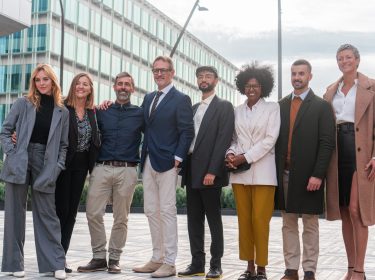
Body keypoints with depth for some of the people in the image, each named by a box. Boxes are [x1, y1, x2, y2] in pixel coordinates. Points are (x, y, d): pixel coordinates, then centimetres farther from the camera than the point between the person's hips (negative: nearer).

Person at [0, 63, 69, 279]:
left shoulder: (62, 112, 7)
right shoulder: (23, 104, 4)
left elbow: (63, 144, 10)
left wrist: (58, 167, -1)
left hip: (45, 167, 0)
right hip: (19, 164, 0)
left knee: (47, 214, 2)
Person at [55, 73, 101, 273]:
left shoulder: (92, 112, 9)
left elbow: (96, 139, 16)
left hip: (81, 166, 5)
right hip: (64, 163, -5)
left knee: (71, 211, 7)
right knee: (61, 209, -5)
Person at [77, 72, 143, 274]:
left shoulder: (140, 114, 9)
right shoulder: (101, 111, 12)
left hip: (127, 171, -1)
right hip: (101, 168, 1)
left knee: (121, 218, 3)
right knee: (93, 214, -6)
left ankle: (114, 259, 14)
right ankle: (99, 257, 6)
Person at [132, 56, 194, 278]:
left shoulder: (181, 99, -4)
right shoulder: (148, 98, 17)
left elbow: (187, 132, -9)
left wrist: (178, 158, -14)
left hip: (167, 162, -7)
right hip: (148, 162, 7)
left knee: (167, 211, -5)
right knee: (152, 212, 10)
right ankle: (157, 259, 19)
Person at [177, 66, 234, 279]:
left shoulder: (224, 107, -2)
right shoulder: (193, 108, 19)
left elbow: (223, 140, -11)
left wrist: (212, 171, -19)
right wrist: (185, 167, 6)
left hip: (210, 173, -7)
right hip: (192, 173, 7)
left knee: (214, 220, 1)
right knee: (194, 220, 8)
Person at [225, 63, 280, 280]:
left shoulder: (272, 108, 2)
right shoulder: (238, 111, 13)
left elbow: (270, 139, -6)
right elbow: (234, 138, 14)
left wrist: (245, 157, -11)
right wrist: (231, 154, -8)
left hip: (262, 171, -4)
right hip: (240, 172, 4)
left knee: (260, 219, -7)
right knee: (244, 219, 4)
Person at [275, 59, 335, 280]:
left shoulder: (322, 106, 0)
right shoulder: (281, 106, 11)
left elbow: (327, 144, -6)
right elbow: (275, 140, 9)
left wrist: (317, 175, -14)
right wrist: (276, 171, 2)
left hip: (308, 175, -4)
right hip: (284, 174, 4)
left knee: (310, 224, 4)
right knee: (288, 224, 8)